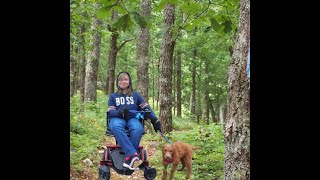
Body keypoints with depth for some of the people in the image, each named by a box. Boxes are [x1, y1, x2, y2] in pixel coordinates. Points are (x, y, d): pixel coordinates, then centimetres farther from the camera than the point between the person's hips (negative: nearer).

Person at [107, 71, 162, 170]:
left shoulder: (135, 95, 19)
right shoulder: (113, 96, 18)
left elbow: (146, 107, 13)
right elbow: (110, 112, 6)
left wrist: (155, 121, 1)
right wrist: (120, 113, -16)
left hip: (132, 118, 1)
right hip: (117, 118, 0)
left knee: (138, 129, -38)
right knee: (116, 126, -40)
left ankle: (129, 157, -40)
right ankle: (132, 153, -50)